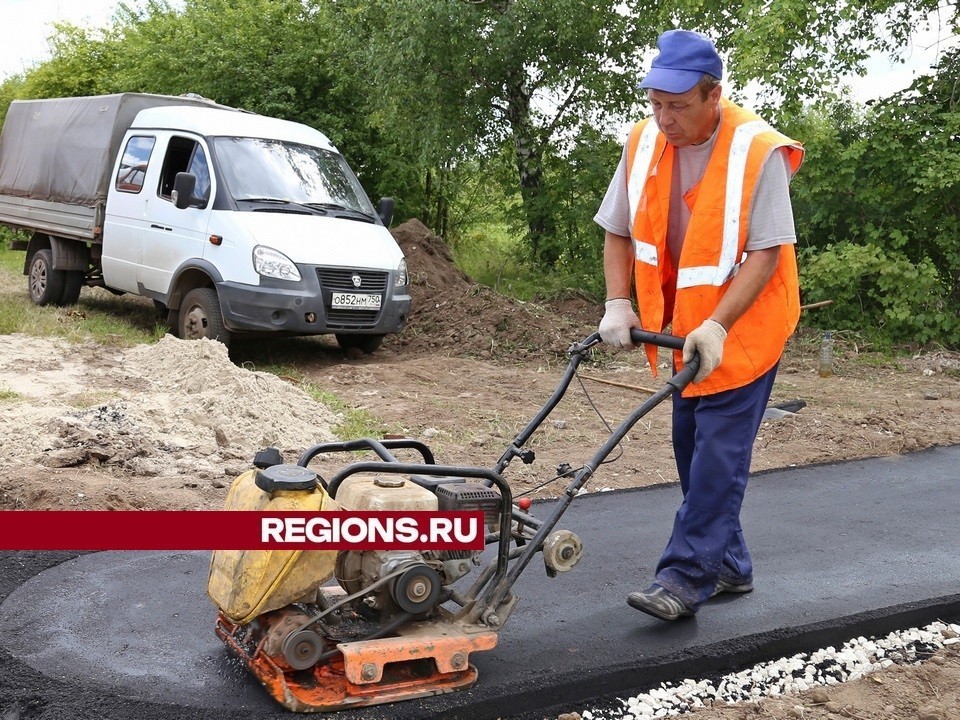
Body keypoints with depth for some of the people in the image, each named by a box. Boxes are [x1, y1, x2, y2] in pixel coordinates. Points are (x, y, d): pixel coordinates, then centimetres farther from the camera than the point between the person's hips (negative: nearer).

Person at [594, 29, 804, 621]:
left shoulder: (758, 150, -19)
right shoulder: (644, 144, -3)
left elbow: (767, 252, -21)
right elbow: (619, 233, 5)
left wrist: (717, 327, -29)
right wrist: (618, 304, -8)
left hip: (742, 333, -6)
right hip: (684, 329, 7)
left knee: (718, 456, -8)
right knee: (693, 450, 13)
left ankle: (686, 581, -3)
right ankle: (730, 566, 27)